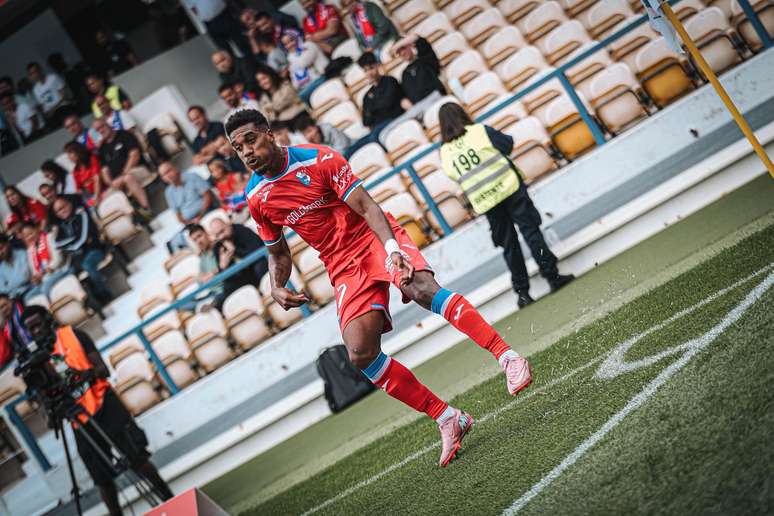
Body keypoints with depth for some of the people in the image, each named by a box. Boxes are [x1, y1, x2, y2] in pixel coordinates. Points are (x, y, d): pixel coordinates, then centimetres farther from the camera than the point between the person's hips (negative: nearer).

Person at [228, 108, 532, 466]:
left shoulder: (318, 159, -10)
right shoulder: (256, 198, 4)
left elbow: (365, 206, -16)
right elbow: (277, 253, 18)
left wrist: (392, 248, -32)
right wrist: (277, 287, -2)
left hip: (375, 241, -4)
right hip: (344, 270, 4)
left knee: (423, 289, -35)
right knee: (360, 355, -16)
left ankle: (508, 358, -34)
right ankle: (448, 419, -7)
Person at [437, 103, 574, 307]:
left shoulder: (444, 153, 3)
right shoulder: (479, 131, -8)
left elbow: (455, 177, 9)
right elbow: (508, 145, -3)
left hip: (484, 202, 3)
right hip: (508, 188, -3)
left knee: (509, 245, 11)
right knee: (530, 231, 3)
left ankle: (522, 291, 11)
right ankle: (552, 276, -1)